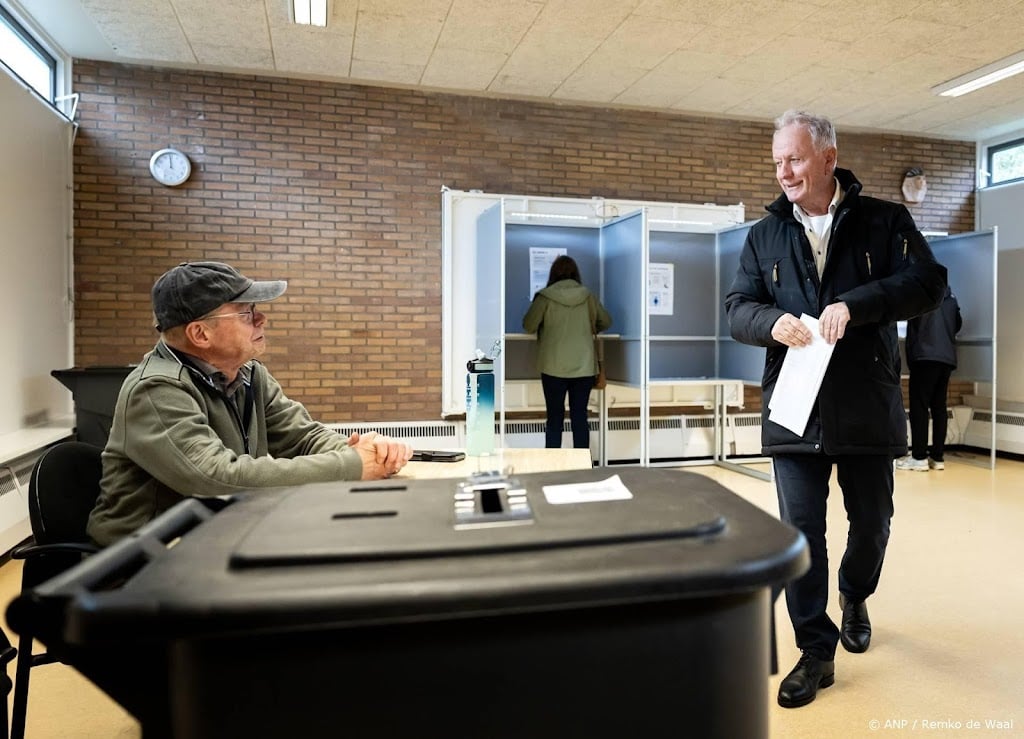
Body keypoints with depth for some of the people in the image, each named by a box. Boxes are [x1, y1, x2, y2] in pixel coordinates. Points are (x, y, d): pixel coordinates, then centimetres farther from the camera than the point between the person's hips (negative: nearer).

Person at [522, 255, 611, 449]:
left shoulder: (545, 296, -6)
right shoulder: (587, 296, 2)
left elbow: (529, 326, 1)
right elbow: (606, 322, 15)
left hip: (554, 367, -2)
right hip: (583, 366, 2)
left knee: (555, 418, 6)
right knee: (580, 417, 8)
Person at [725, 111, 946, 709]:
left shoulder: (886, 221, 2)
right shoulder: (764, 236, 8)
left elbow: (928, 282, -8)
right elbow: (737, 308, 4)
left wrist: (855, 304, -24)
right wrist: (772, 321, -19)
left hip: (867, 409, 0)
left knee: (872, 521, 16)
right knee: (801, 531, 2)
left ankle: (855, 598, 47)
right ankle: (816, 652, 17)